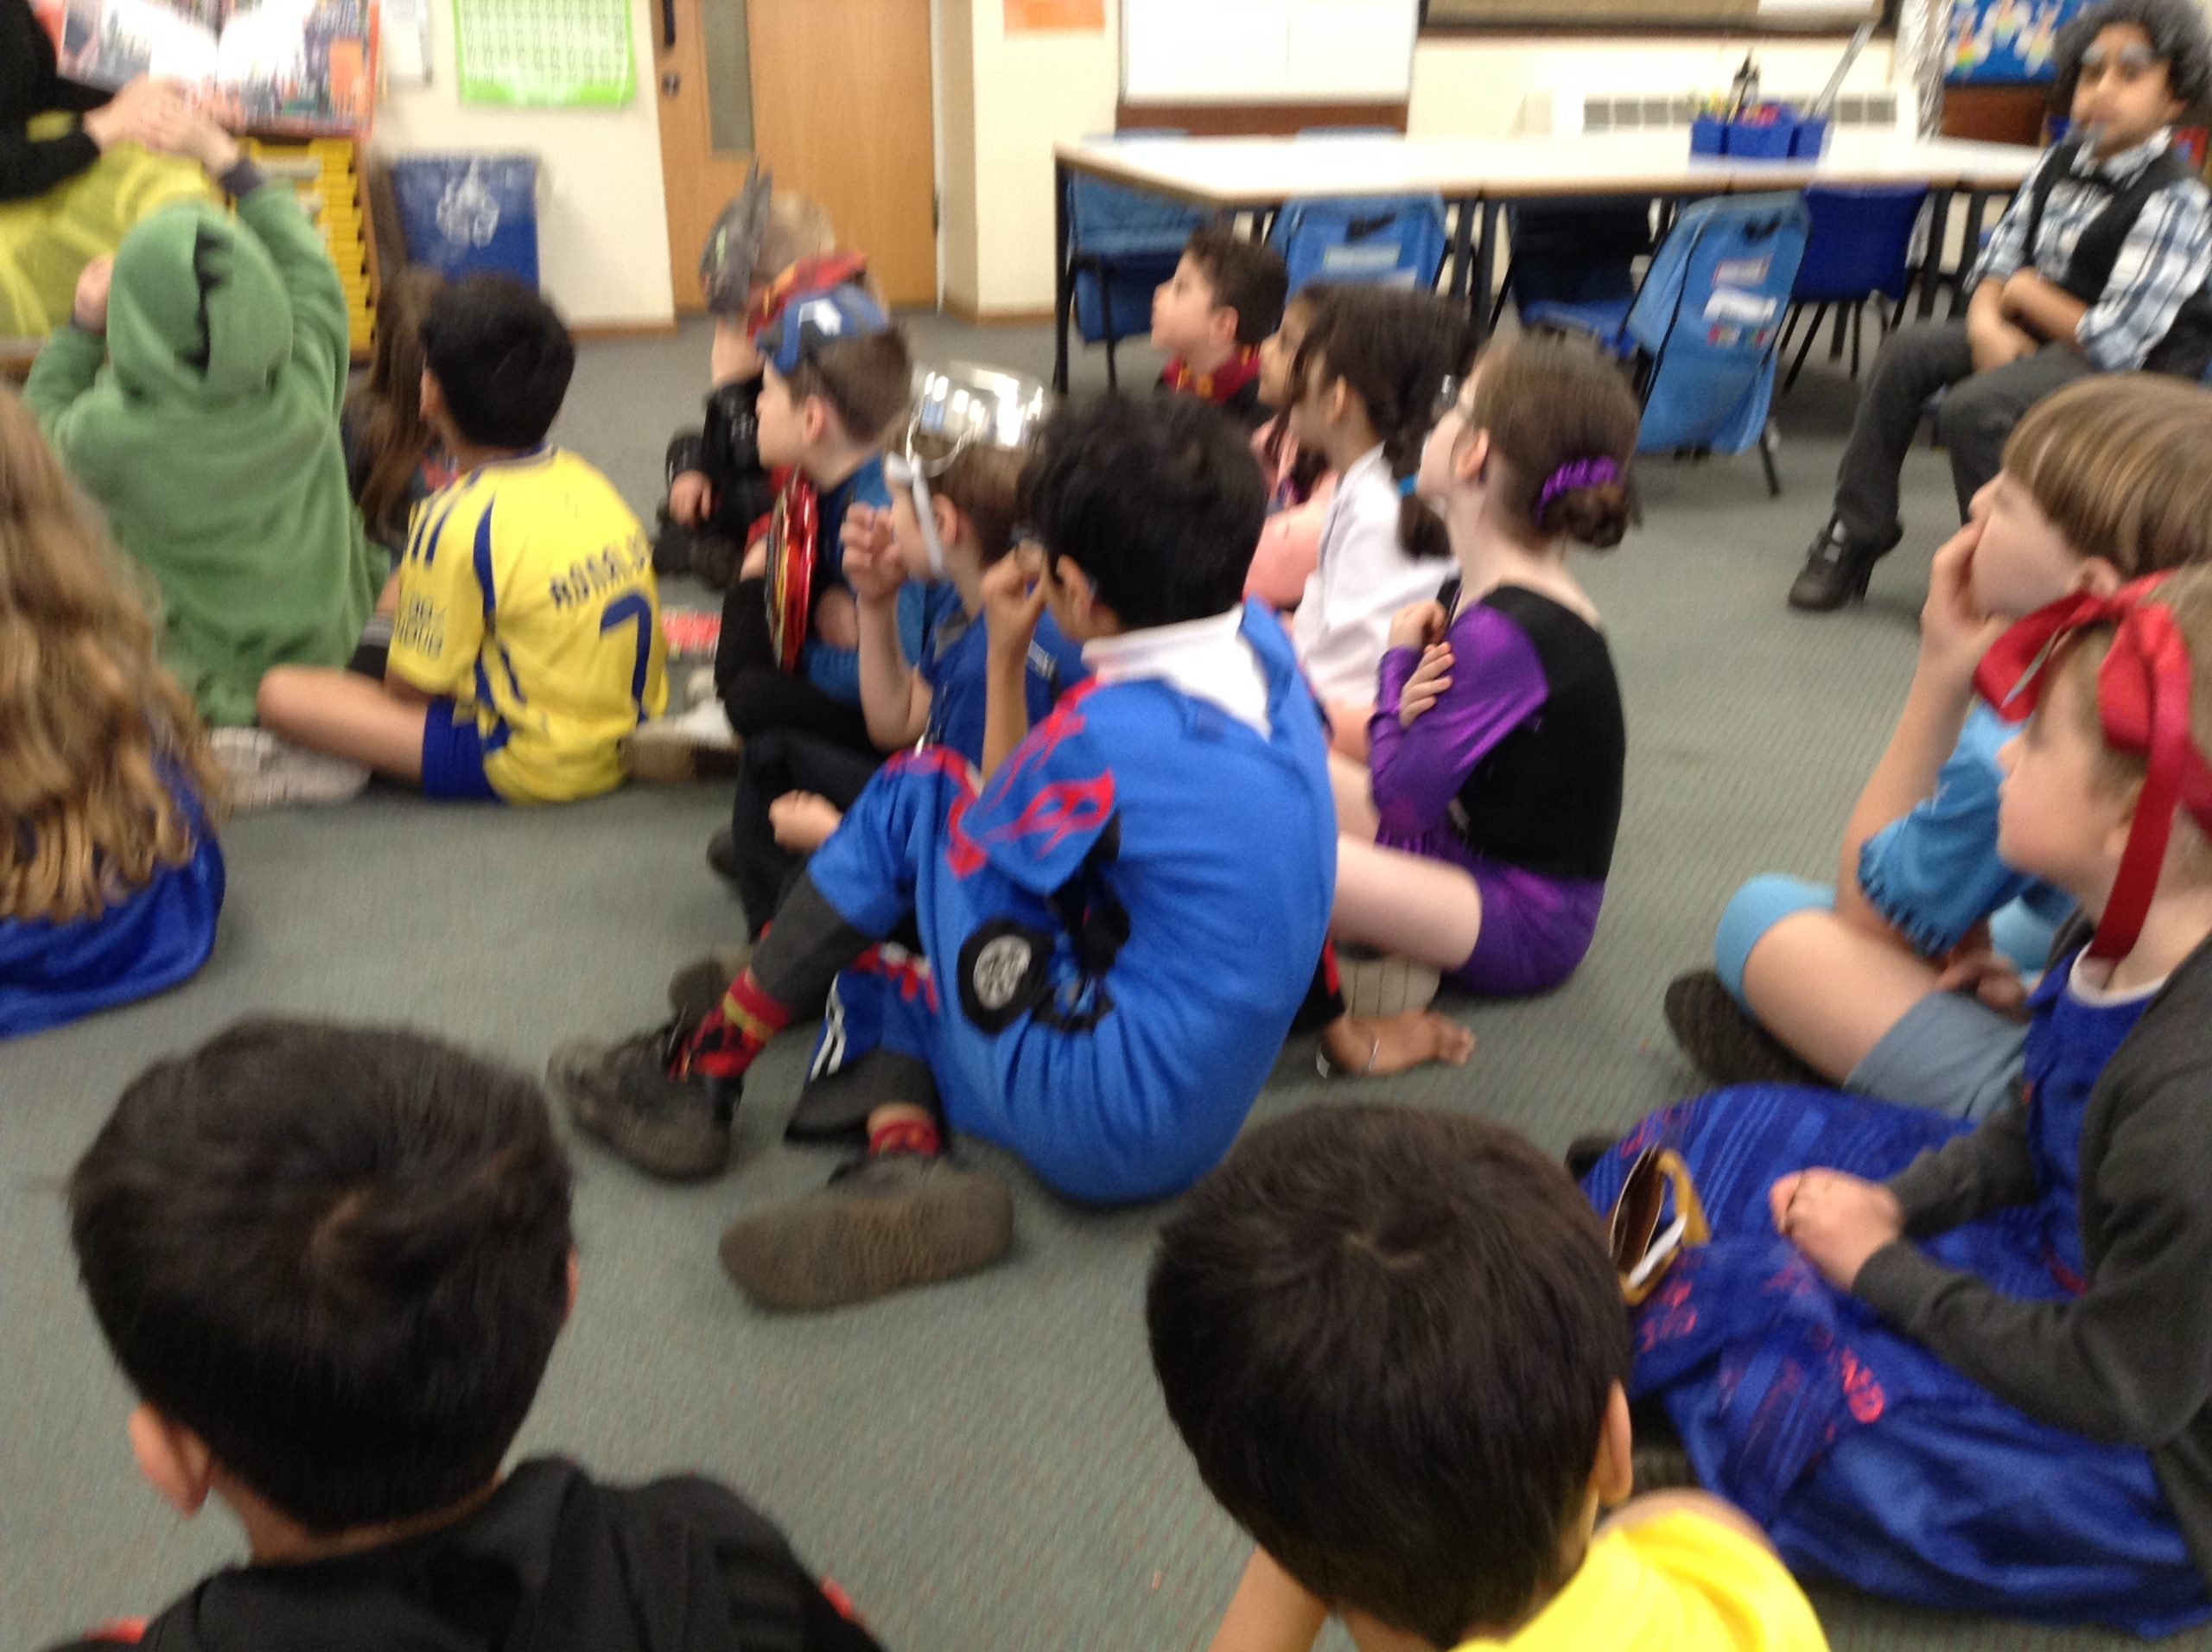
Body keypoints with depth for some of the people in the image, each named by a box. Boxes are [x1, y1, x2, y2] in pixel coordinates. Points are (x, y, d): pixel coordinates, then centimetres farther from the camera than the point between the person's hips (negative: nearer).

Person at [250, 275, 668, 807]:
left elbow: (410, 689, -11)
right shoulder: (586, 481, 3)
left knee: (281, 694, -9)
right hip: (623, 737, 8)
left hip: (533, 769, -8)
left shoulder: (460, 521, -19)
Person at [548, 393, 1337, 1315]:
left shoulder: (1105, 737, -22)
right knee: (869, 986, 17)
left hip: (1105, 1125, -8)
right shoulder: (1264, 648, -1)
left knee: (920, 793, 1)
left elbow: (982, 838, -1)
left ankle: (702, 1071, 8)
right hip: (1205, 1125, 8)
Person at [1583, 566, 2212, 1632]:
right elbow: (2029, 1138, 8)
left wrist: (1882, 1269, -17)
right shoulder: (2118, 945, -9)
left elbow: (2117, 1387, -26)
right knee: (1740, 1135, 6)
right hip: (2060, 1260, 9)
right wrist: (1896, 1202, -8)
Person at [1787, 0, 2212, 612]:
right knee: (1907, 351, -1)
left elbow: (2114, 344, -25)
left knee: (1974, 407, -29)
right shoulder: (2059, 166, 2)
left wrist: (2025, 291, -11)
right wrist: (1987, 324, -16)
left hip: (2134, 371, -8)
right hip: (2036, 332, 8)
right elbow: (1997, 263, 7)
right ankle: (1856, 534, 5)